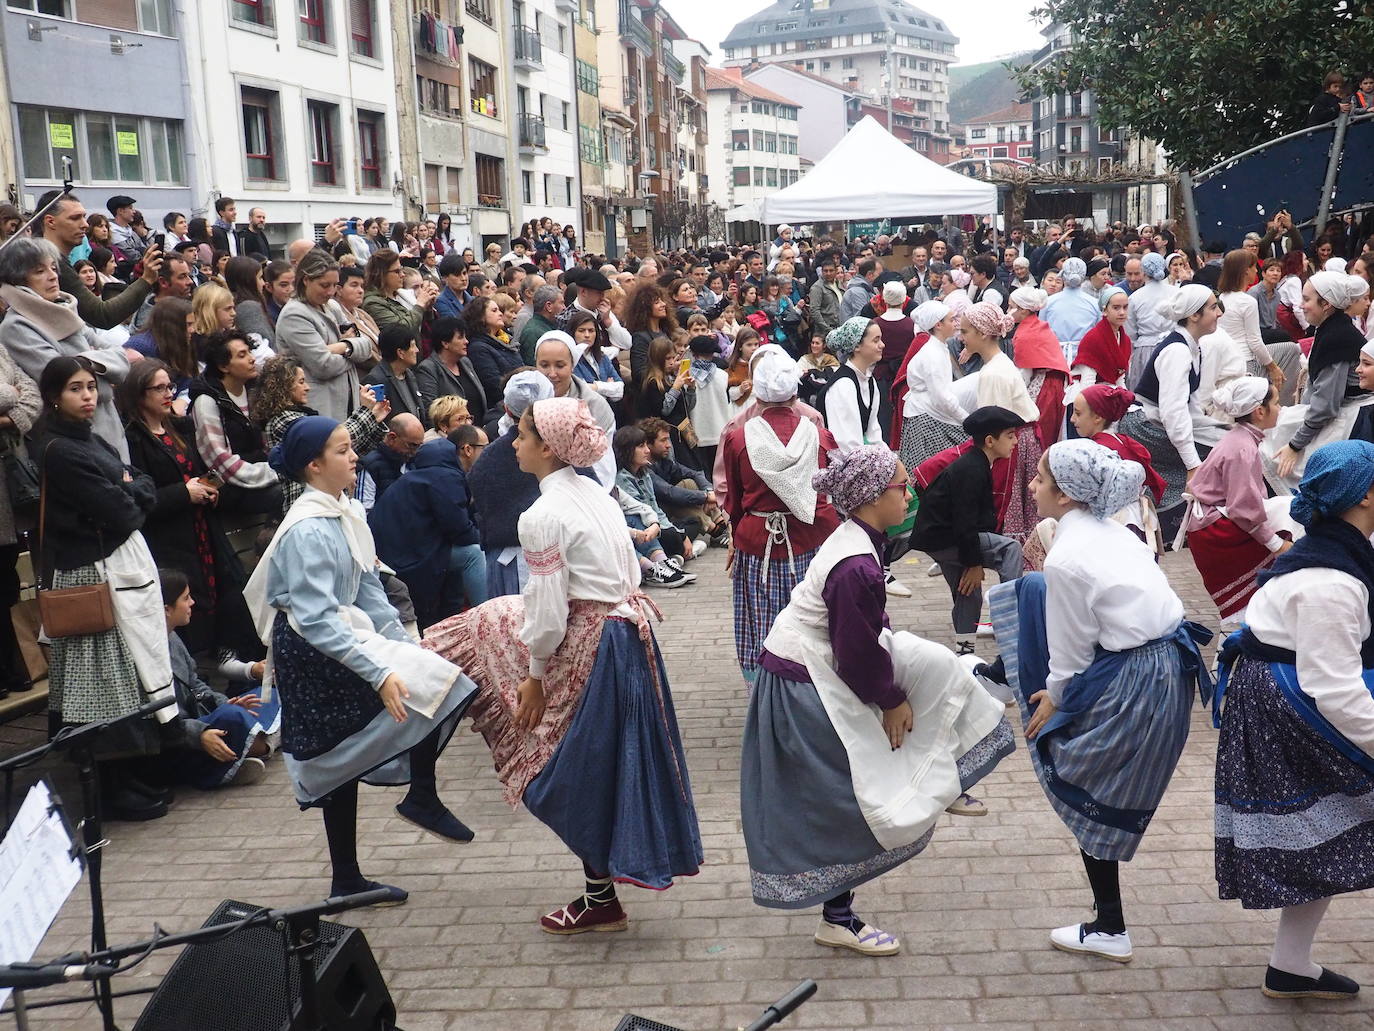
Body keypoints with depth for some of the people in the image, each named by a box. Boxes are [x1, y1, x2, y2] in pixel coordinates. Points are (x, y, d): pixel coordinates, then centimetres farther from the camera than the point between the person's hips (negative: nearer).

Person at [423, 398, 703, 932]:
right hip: (630, 625, 8)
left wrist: (534, 676, -6)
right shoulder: (596, 494, 9)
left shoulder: (543, 515, -17)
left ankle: (601, 900, 19)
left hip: (587, 644, -8)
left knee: (583, 774, 6)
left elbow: (547, 610, -18)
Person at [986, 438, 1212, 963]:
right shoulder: (1112, 531, 6)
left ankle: (1108, 931, 23)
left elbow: (1072, 650, -13)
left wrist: (1054, 697, 5)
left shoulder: (1067, 557, -21)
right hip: (1169, 662, 9)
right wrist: (1055, 688, 18)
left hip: (1131, 685, -9)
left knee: (1088, 798, 11)